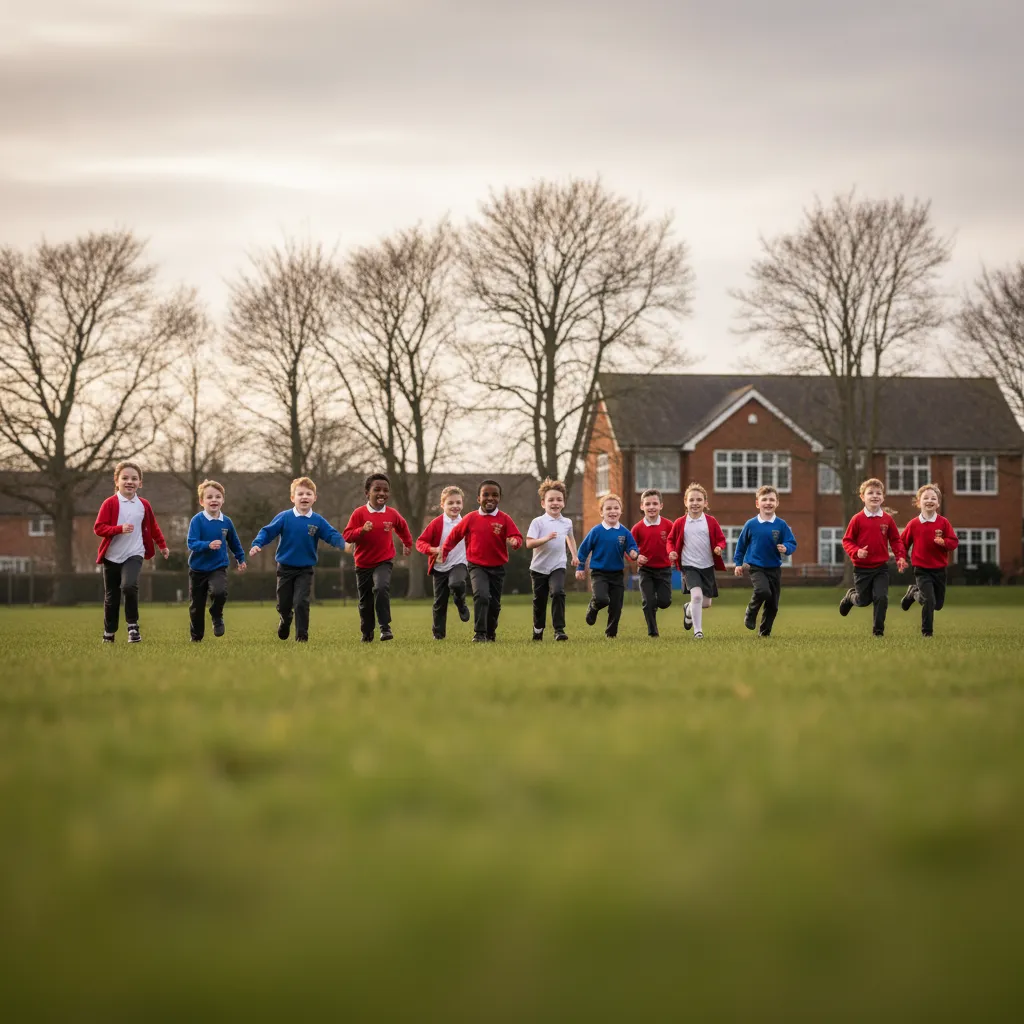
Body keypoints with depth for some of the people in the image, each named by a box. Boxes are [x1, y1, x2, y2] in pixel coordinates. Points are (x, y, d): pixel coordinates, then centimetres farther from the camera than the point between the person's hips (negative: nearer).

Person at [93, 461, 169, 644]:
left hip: (134, 554, 0)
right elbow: (98, 528, -13)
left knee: (129, 586, -26)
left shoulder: (144, 505, 3)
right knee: (111, 596, 9)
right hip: (111, 556, 0)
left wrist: (162, 545, 28)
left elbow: (153, 527, 19)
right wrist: (119, 529, -26)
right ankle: (109, 633, 26)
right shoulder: (110, 503, -7)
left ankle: (133, 626, -9)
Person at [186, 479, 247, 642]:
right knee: (196, 606, 9)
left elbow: (234, 543, 16)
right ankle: (196, 637, 30)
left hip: (218, 568, 1)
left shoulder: (226, 522, -2)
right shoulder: (197, 520, -14)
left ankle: (217, 616, 1)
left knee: (220, 592, -29)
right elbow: (191, 543, -22)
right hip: (198, 569, -1)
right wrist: (209, 545, -36)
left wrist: (241, 559, 25)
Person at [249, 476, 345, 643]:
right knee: (284, 604, 12)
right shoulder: (284, 518, -8)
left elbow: (332, 535, -11)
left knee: (301, 602, -13)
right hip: (285, 568, 1)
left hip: (305, 570, -1)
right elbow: (267, 532, -8)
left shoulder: (318, 521, -5)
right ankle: (285, 620, 44)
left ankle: (302, 635, -4)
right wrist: (257, 545, -26)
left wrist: (343, 544, -32)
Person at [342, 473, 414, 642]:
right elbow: (346, 536, -16)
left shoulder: (392, 514, -4)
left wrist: (407, 543, 28)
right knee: (365, 602, 13)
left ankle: (385, 627, -23)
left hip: (384, 561, -1)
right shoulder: (359, 513, -10)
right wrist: (362, 530, -31)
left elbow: (402, 527, 19)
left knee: (381, 588, -29)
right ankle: (367, 634, 33)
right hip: (363, 563, 1)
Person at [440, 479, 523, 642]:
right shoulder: (471, 518, -4)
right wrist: (445, 550, 8)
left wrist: (514, 542, -35)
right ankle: (479, 634, -21)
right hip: (477, 566, -2)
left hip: (497, 567, 2)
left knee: (494, 603, 12)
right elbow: (455, 534, 8)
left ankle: (490, 634, 33)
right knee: (481, 595, -24)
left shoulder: (504, 519, -6)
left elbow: (517, 537, -13)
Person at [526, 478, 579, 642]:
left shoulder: (567, 522, 4)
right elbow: (529, 543, -20)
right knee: (539, 600, 10)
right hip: (539, 567, -1)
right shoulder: (538, 522, -11)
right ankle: (538, 629, 32)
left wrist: (574, 555, 25)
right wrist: (546, 538, -32)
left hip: (558, 566, 1)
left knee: (558, 592, -22)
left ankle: (559, 629, -22)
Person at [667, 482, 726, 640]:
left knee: (706, 603, 10)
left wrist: (719, 547, -18)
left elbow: (721, 539, 4)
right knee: (696, 595, -24)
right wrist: (672, 552, -11)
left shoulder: (711, 522, -2)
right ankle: (697, 631, -16)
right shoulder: (680, 523, -3)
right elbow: (671, 540, 8)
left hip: (707, 566, 3)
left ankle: (689, 610, 44)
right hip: (689, 566, -3)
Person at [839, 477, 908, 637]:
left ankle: (878, 629, 2)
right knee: (863, 601, 10)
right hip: (862, 568, -1)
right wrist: (856, 552, -22)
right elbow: (847, 540, -5)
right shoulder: (858, 519, -9)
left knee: (881, 598, -10)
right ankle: (850, 596, 44)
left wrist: (900, 557, -8)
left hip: (881, 567, 1)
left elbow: (895, 540, 6)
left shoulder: (887, 519, -2)